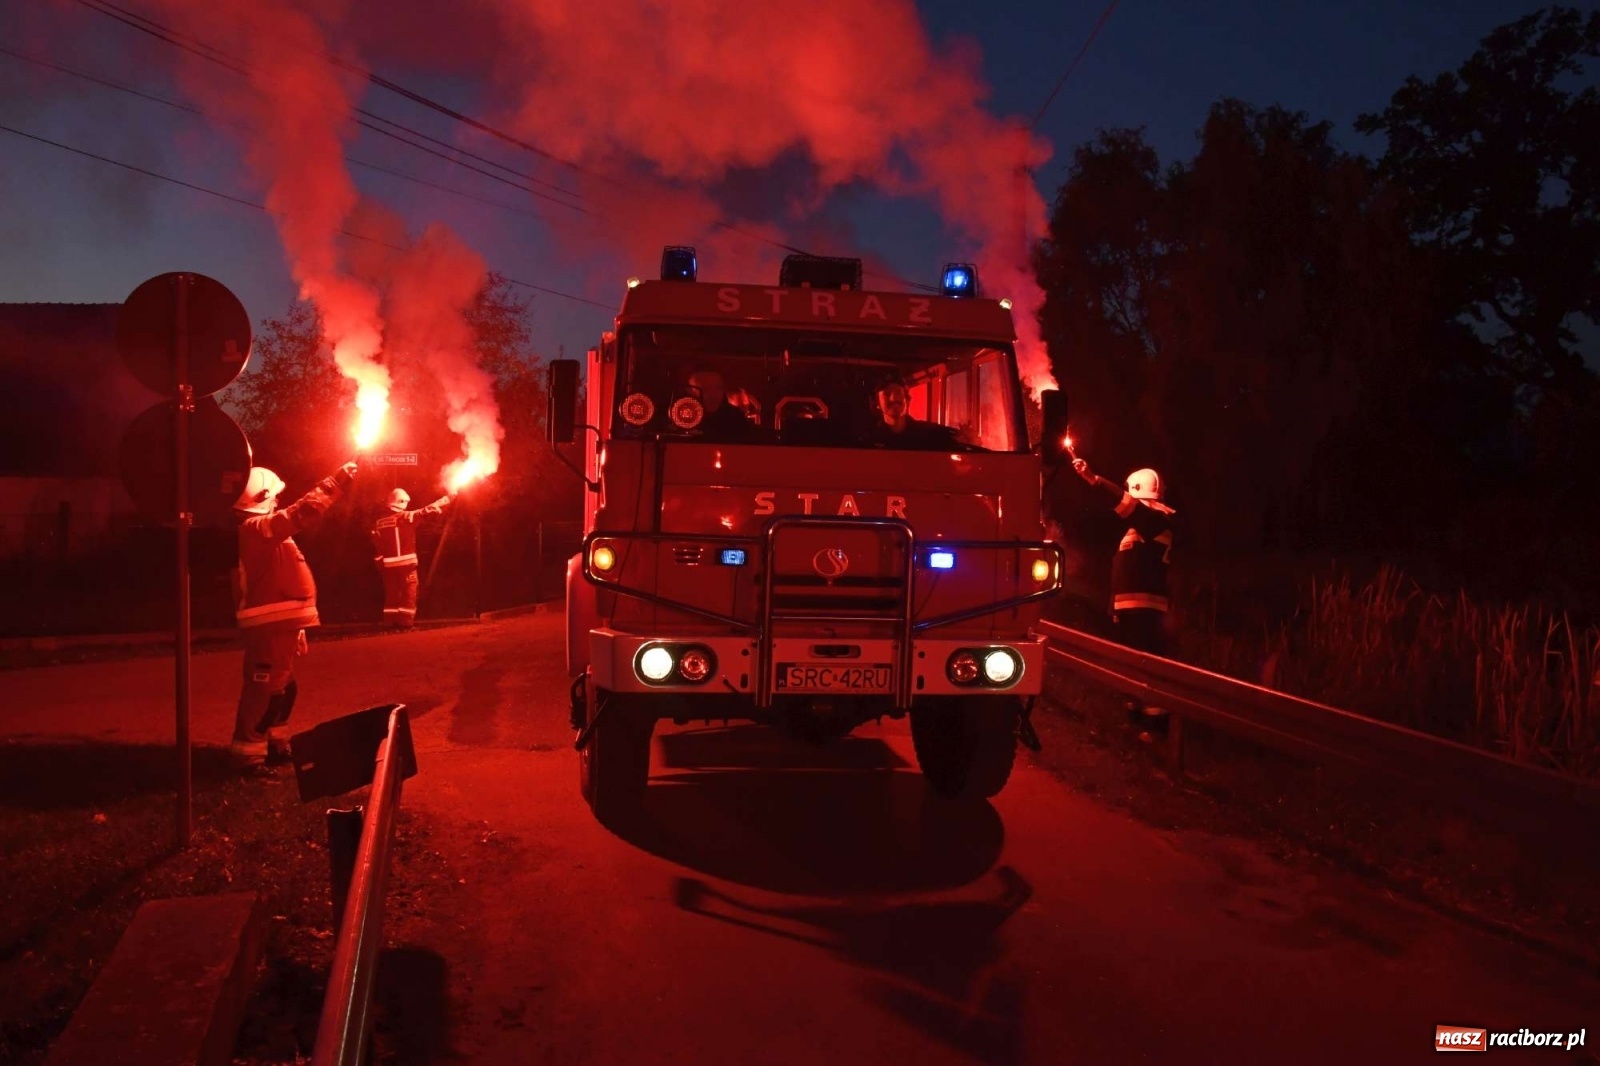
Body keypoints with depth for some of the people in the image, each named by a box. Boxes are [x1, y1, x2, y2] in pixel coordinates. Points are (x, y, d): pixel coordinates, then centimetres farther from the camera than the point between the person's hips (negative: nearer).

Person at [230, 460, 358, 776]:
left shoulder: (261, 529, 21)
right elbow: (301, 513, -25)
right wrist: (335, 482, -21)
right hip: (270, 624, -11)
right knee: (265, 689, -10)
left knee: (283, 687, 19)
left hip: (277, 623, 11)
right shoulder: (257, 528, -13)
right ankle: (249, 754, -9)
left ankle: (275, 745, 29)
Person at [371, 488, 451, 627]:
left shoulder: (380, 522, 8)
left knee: (392, 594, 9)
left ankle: (392, 622, 9)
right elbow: (427, 511, -8)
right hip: (406, 562, -5)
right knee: (408, 593, 0)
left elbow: (377, 543, 5)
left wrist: (381, 561, 11)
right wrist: (447, 498, -2)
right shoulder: (407, 517, -7)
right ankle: (405, 622, -5)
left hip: (388, 564, 5)